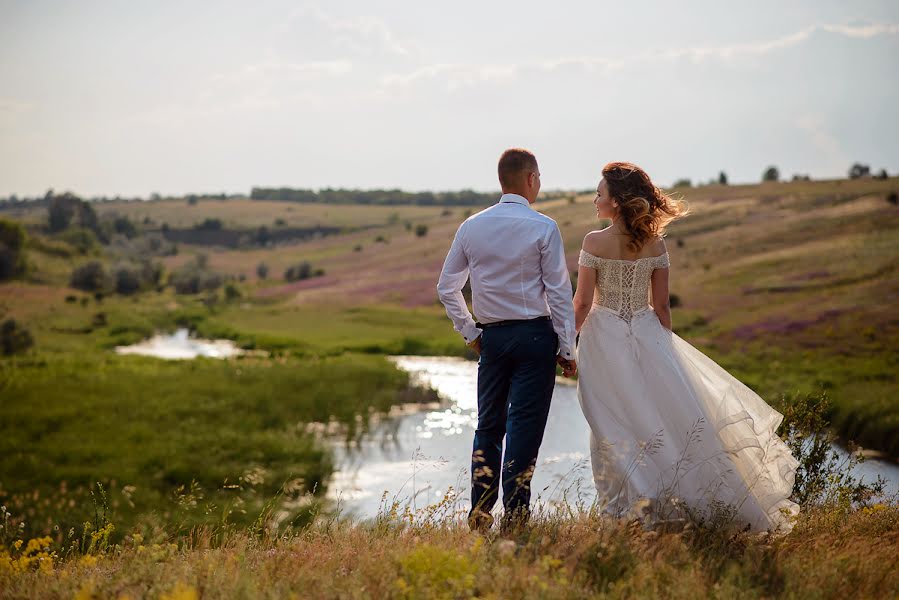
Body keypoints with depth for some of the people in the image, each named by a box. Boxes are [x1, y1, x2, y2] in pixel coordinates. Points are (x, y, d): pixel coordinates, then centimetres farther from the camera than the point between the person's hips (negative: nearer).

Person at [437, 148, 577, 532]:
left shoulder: (471, 227, 4)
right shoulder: (543, 228, -8)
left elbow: (446, 288, 9)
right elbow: (559, 292, -8)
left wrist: (469, 332, 16)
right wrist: (567, 348, -3)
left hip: (492, 338, 4)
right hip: (535, 334, -4)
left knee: (488, 425, 12)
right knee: (525, 425, -1)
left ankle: (479, 515, 13)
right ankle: (515, 512, -2)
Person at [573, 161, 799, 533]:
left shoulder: (594, 243, -11)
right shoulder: (655, 245, 0)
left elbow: (583, 302, -9)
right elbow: (661, 306, 4)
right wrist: (665, 348, 14)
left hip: (604, 340, -3)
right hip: (647, 336, 3)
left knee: (615, 428, 5)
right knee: (679, 415, 7)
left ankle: (632, 507, 7)